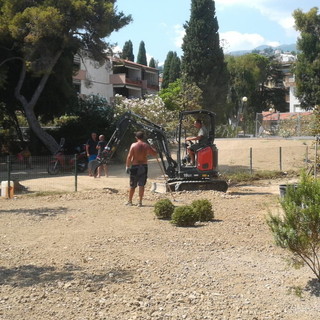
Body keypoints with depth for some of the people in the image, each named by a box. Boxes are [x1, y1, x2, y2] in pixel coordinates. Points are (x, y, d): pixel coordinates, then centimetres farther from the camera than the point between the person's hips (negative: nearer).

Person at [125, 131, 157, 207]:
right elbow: (155, 153, 12)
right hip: (144, 166, 2)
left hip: (135, 167, -1)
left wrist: (127, 166, -5)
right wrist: (151, 148, 25)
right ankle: (140, 202, 1)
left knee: (132, 185, 9)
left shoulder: (133, 145, -7)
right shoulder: (147, 146, 0)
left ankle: (129, 201, 20)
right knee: (141, 185, 3)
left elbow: (129, 156, -10)